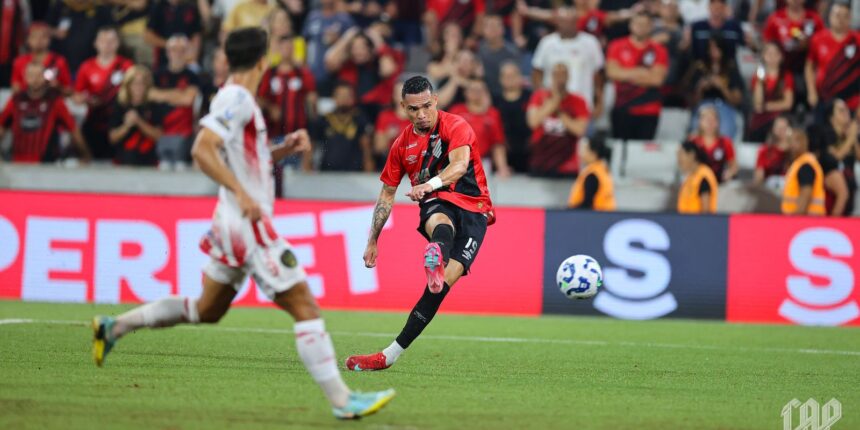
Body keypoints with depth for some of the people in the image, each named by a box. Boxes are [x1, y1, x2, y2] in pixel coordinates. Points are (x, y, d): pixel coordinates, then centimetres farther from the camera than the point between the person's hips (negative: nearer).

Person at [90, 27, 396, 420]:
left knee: (207, 310, 21)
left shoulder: (240, 100, 15)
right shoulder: (236, 99, -14)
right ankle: (342, 401, -9)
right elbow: (202, 150, -26)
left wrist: (284, 149, 11)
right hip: (249, 225, -10)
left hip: (236, 223, 10)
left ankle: (115, 327, 25)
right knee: (304, 306, -8)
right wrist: (241, 193, -30)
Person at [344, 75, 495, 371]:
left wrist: (430, 184, -47)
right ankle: (436, 263, -73)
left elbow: (459, 164, -27)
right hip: (436, 205, 3)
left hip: (473, 208, -3)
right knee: (441, 225, -38)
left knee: (443, 282, -21)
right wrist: (373, 240, 18)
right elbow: (387, 193, 19)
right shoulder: (403, 144, 9)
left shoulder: (456, 127, -7)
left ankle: (391, 354, -26)